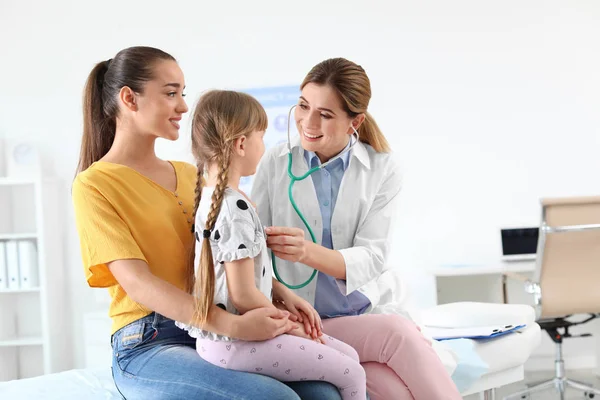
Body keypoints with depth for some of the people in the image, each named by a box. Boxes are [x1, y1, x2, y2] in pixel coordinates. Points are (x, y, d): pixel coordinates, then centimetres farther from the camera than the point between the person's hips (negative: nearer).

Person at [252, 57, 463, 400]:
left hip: (371, 310, 1)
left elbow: (372, 257, -9)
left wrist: (308, 252, -29)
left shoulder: (383, 169, 2)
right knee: (397, 333, -29)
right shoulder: (276, 163, 3)